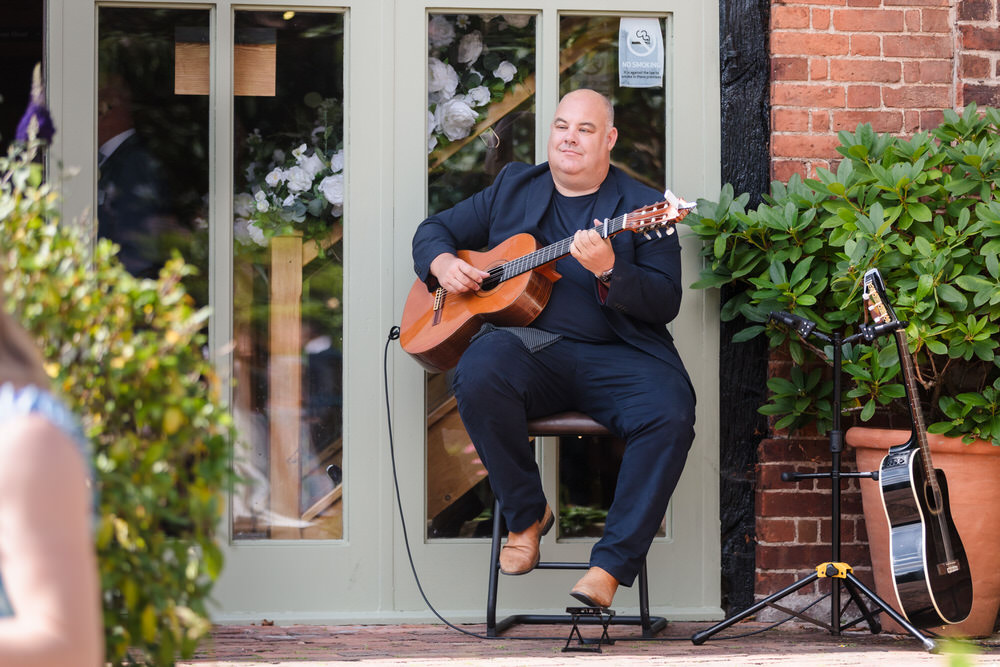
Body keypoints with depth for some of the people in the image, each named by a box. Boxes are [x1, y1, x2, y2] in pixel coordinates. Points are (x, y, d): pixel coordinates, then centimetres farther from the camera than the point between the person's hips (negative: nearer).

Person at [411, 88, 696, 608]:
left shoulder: (642, 207, 8)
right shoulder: (513, 188, 19)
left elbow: (665, 303, -2)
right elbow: (435, 230, 26)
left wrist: (608, 269, -20)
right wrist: (441, 263, 2)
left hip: (615, 355, -1)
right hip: (527, 346, 1)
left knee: (670, 413, -31)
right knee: (479, 372, -34)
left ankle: (611, 565, -26)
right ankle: (526, 516, -12)